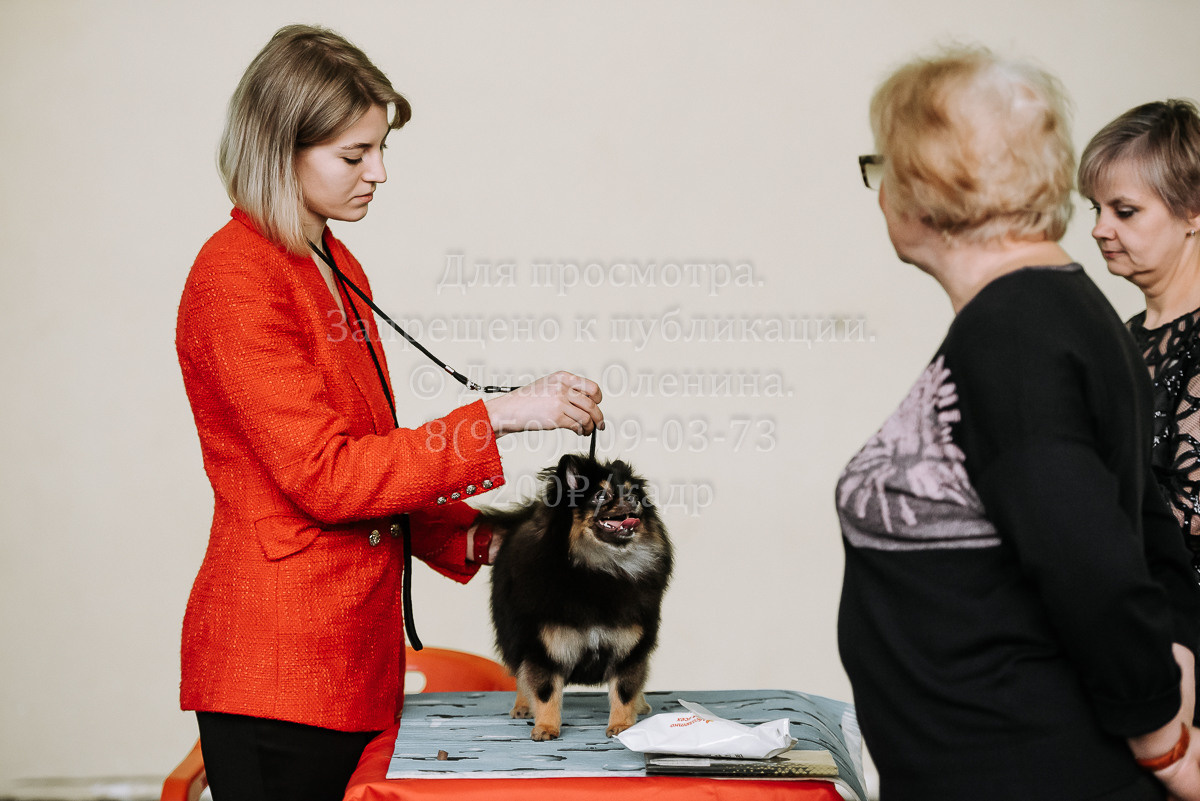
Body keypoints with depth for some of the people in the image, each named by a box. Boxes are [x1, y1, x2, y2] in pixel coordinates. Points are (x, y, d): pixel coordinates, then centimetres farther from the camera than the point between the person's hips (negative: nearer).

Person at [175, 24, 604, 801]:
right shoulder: (235, 279, -13)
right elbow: (322, 476, -19)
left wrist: (481, 535, 5)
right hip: (276, 663, -8)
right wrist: (498, 415, -19)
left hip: (354, 652, 8)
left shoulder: (337, 269, 15)